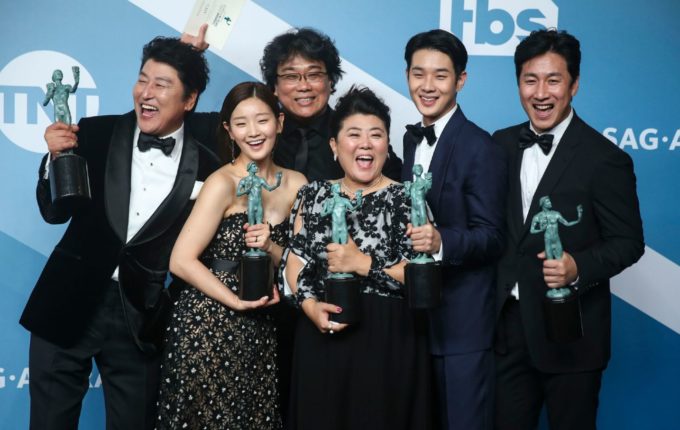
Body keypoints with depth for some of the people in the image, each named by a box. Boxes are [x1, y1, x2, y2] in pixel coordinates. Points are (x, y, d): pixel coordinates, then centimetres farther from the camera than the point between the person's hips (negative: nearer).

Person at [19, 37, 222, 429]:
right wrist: (58, 158, -13)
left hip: (142, 319, 0)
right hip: (70, 305, 1)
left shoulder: (207, 169, -5)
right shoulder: (95, 134, -3)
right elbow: (55, 212, 1)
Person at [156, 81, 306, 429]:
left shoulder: (295, 184, 4)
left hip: (260, 329, 5)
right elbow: (181, 261, -16)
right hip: (207, 325, -5)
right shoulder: (223, 183, -12)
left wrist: (270, 247, -12)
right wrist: (237, 302, -16)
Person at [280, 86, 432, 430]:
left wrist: (363, 264, -17)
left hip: (386, 342, -3)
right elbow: (293, 261, 8)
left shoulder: (406, 199, -4)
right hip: (320, 339, 3)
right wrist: (309, 305, -9)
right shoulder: (314, 195, 8)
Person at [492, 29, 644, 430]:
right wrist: (492, 299, 2)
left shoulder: (605, 158, -12)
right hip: (509, 324, 5)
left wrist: (578, 267, -28)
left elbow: (628, 242, -9)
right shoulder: (502, 144, 5)